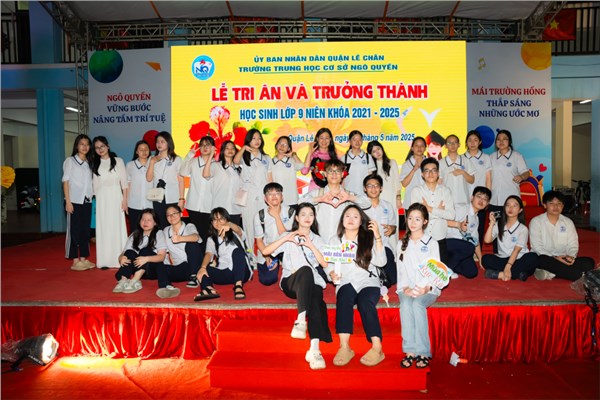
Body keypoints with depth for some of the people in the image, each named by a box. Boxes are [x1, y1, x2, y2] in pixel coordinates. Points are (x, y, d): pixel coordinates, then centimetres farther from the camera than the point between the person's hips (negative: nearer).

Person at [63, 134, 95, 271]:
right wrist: (68, 201, -12)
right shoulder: (70, 161, -1)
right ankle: (75, 261, 4)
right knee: (74, 231, -1)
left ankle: (83, 259, 14)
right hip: (74, 201, -5)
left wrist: (93, 193, -1)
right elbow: (65, 181, -5)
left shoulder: (89, 162, 13)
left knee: (85, 231, 7)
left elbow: (90, 182, 12)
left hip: (87, 201, 5)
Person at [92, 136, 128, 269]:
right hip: (101, 199, 2)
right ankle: (105, 260, 3)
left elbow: (124, 182, 1)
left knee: (117, 227, -3)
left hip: (115, 197, -2)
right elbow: (95, 185, 11)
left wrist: (125, 199, -6)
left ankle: (119, 259, 2)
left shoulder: (118, 161, 4)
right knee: (103, 228, 0)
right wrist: (96, 200, 3)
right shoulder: (95, 164, 11)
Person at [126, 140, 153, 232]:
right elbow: (127, 184, 7)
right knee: (134, 231, 6)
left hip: (149, 205, 0)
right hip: (134, 205, 0)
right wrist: (125, 202, 5)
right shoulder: (130, 165, 6)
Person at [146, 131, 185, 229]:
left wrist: (181, 199, -5)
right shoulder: (153, 160, 11)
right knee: (160, 226, 4)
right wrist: (152, 163, -7)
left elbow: (181, 180, 0)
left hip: (172, 199, -2)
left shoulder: (177, 159, 3)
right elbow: (149, 178, 1)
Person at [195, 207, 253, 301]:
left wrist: (229, 225, -42)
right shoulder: (211, 239, 15)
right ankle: (209, 289, -49)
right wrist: (203, 267, -26)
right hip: (224, 274, 3)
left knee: (237, 251, -28)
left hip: (242, 272, -2)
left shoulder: (235, 234, 8)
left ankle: (238, 286, -42)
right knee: (204, 270, -19)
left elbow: (239, 231, -17)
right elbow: (208, 254, -4)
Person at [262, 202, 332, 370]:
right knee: (306, 270, -37)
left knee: (315, 298, -36)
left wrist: (311, 245, -4)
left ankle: (314, 349, -46)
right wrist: (285, 238, -6)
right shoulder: (288, 236, 18)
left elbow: (325, 264, 6)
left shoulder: (317, 239, 21)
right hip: (290, 282, -1)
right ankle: (301, 319, -50)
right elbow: (265, 251, 4)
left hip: (312, 282, 1)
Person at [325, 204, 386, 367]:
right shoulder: (335, 240, 22)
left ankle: (377, 348, -32)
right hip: (346, 283, 1)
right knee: (346, 293, -35)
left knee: (365, 301, -34)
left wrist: (378, 238, -6)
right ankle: (344, 347, -39)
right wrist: (332, 273, -8)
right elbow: (328, 263, 14)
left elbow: (380, 262, 1)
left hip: (368, 282, 0)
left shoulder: (369, 239, 15)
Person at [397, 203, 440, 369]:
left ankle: (423, 352, -28)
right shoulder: (401, 244, 18)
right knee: (406, 304, -31)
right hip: (407, 288, 2)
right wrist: (405, 288, -12)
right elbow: (401, 271, 8)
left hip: (428, 289, -2)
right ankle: (410, 351, -30)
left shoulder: (432, 243, 11)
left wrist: (426, 288, -17)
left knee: (417, 304, -33)